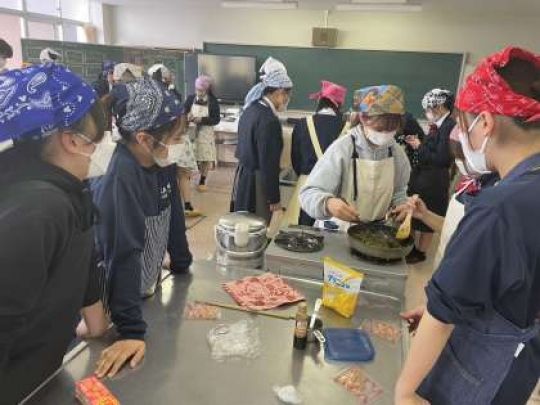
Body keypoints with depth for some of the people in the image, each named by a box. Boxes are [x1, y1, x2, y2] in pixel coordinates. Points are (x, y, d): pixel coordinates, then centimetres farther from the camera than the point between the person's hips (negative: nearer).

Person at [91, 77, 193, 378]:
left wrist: (183, 269, 11)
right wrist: (131, 329, -32)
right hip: (114, 302, -7)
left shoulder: (163, 163, -7)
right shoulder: (120, 178, -31)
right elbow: (123, 253, -33)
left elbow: (174, 219, 4)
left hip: (148, 290, 7)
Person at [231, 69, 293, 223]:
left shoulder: (250, 109, 5)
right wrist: (274, 198, -13)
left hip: (243, 176, 9)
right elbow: (269, 164, -21)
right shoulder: (269, 120, -23)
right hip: (257, 183, -9)